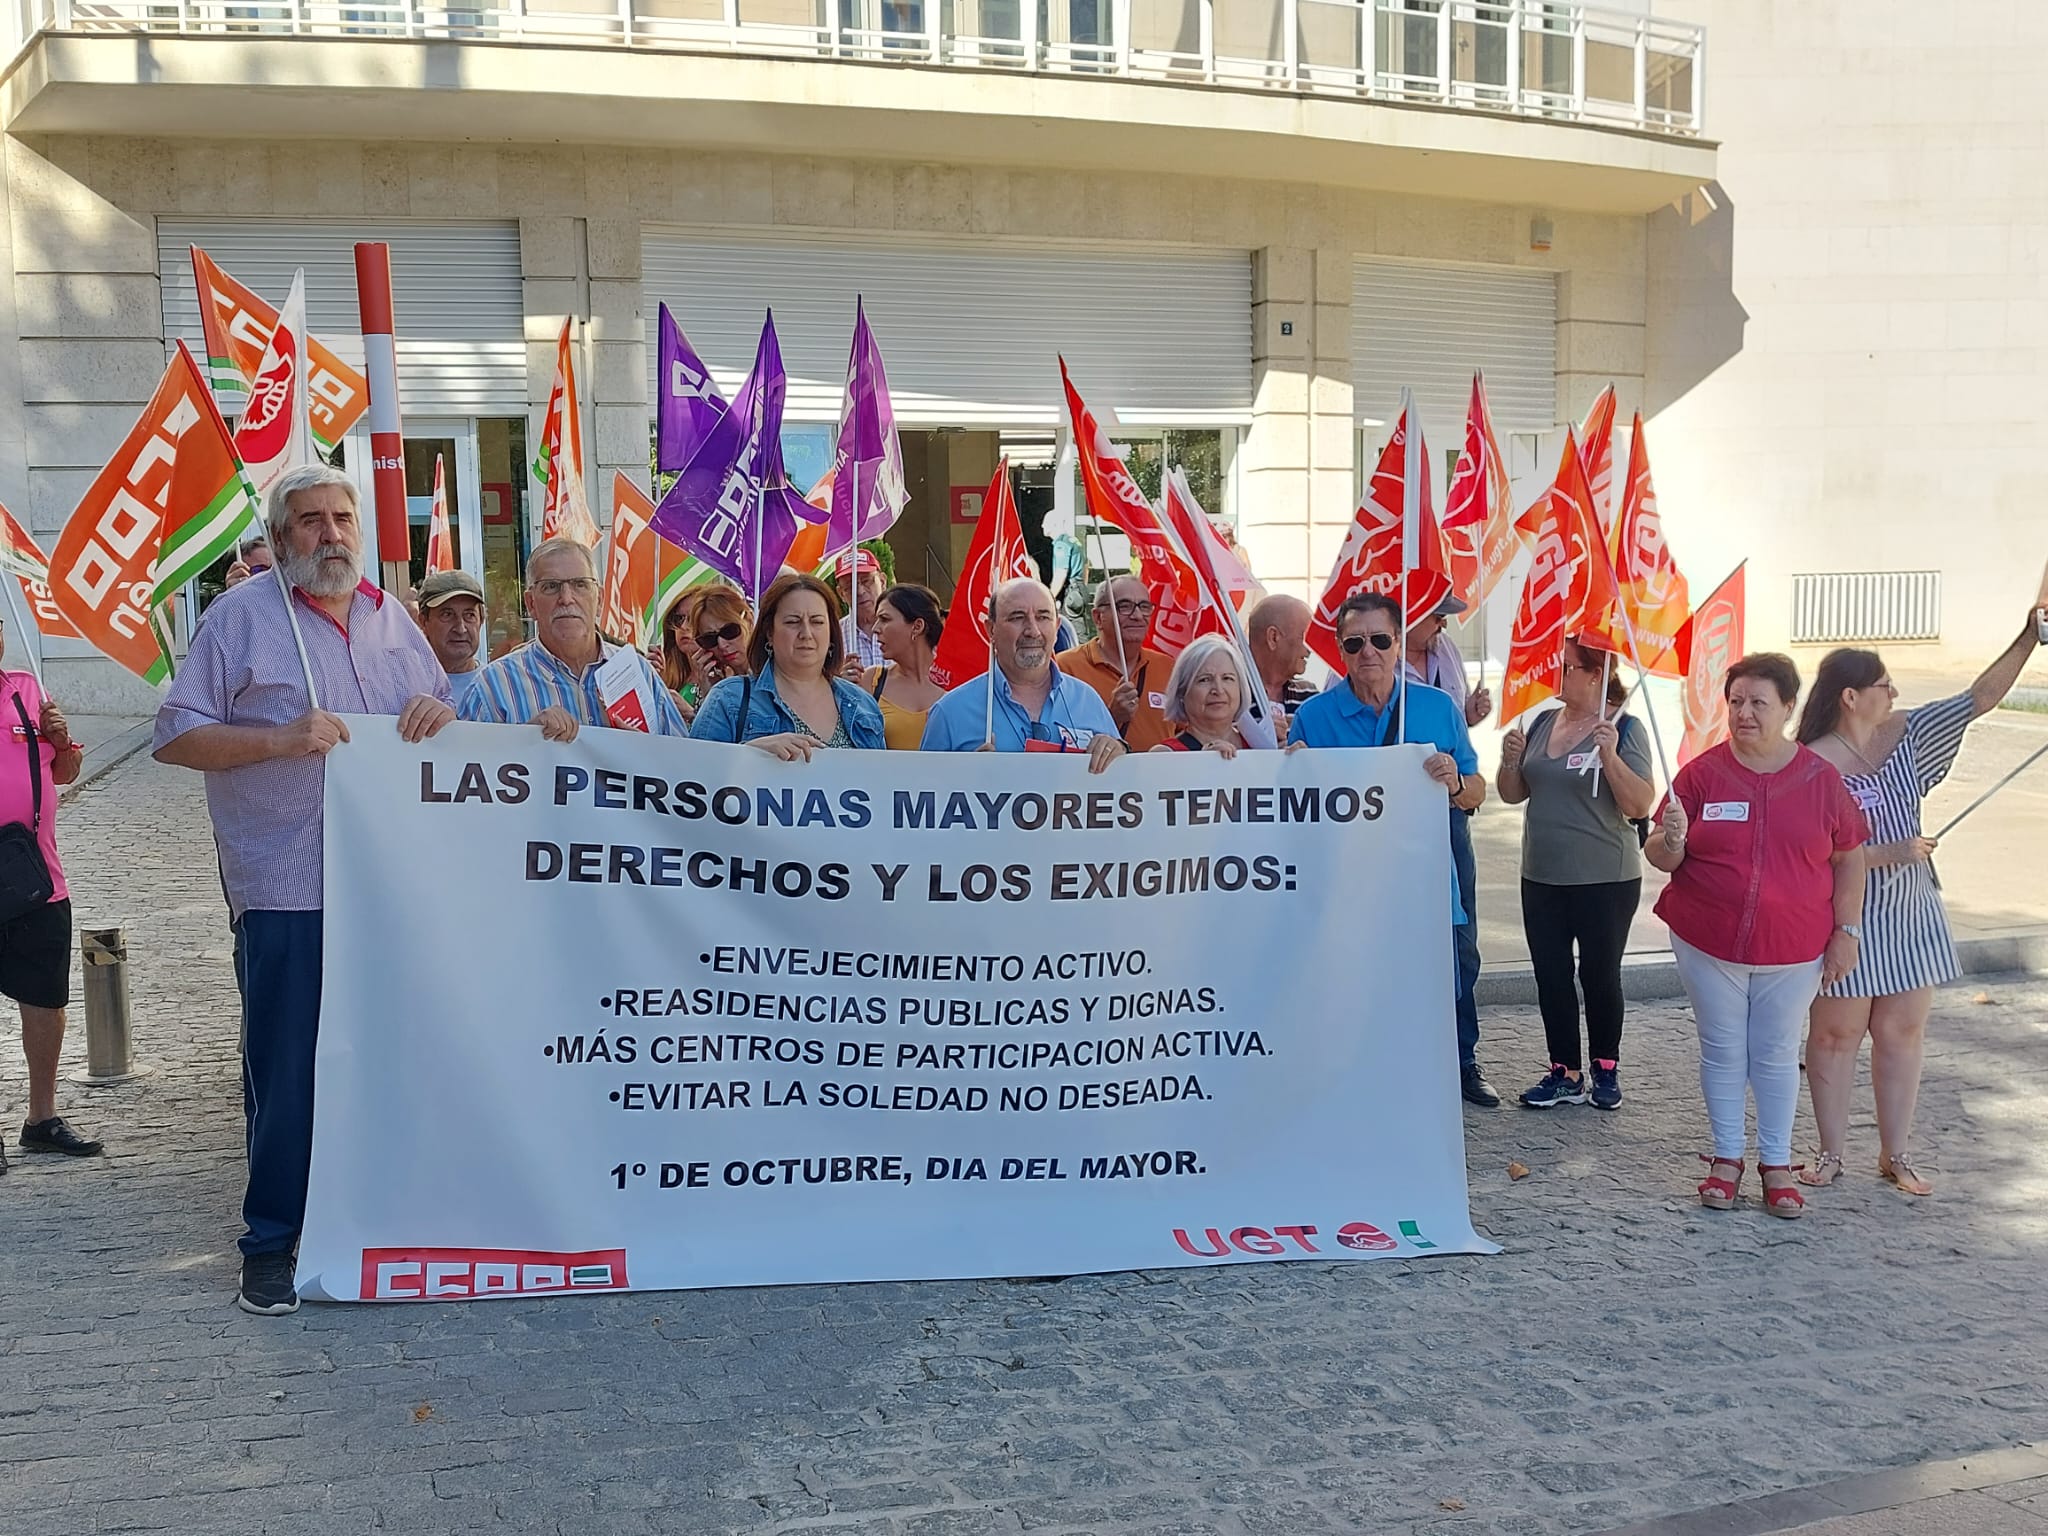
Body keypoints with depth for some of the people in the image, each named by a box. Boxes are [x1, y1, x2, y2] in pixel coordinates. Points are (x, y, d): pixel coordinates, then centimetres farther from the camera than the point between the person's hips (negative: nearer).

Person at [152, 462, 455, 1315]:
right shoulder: (242, 616, -2)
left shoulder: (391, 618, 13)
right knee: (285, 1069, -1)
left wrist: (440, 711, -3)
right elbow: (176, 736, -6)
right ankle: (272, 1242, 10)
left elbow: (449, 712, 21)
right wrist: (280, 739, -19)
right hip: (287, 892, -5)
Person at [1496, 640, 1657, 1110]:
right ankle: (1565, 1073, 17)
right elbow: (1514, 794, 12)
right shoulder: (1543, 723, 7)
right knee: (1551, 976, 8)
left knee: (1600, 975, 6)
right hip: (1542, 877, 6)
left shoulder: (1623, 728, -10)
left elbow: (1640, 806, -16)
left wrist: (1609, 755, -28)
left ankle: (1606, 1069, 23)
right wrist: (1511, 760, -7)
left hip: (1605, 881, -5)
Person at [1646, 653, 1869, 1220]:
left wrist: (1846, 932, -1)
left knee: (1776, 1055, 10)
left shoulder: (1819, 778, -2)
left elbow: (1849, 857, 4)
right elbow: (1661, 858, -2)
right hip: (1708, 944, 0)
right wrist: (1671, 842, -25)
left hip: (1792, 949, 0)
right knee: (1723, 1054, 10)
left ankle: (1777, 1164, 22)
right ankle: (1727, 1158, 24)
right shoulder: (1702, 773, -5)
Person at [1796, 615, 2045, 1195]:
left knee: (1902, 1033, 10)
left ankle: (1895, 1154, 20)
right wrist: (1889, 853, -21)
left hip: (1910, 916, 6)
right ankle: (1831, 1153, 18)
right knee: (1836, 1035, 5)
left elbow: (1981, 697, 4)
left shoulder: (1906, 734, 1)